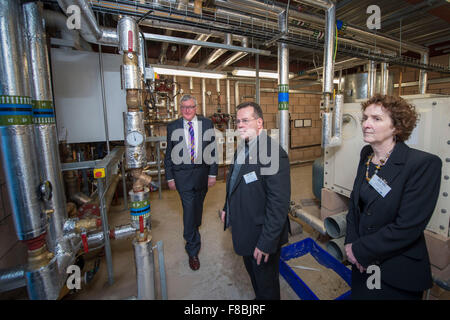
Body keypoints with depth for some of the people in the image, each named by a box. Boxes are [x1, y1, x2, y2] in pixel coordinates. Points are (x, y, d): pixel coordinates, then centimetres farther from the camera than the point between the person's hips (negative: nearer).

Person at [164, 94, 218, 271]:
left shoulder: (207, 123, 0)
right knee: (189, 209, -1)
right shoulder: (172, 127, -1)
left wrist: (213, 173, -4)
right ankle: (193, 251, 16)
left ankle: (193, 231, 51)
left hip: (202, 172, 2)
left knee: (198, 205, 20)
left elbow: (213, 149, 0)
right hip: (182, 174, -2)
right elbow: (169, 154, 3)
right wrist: (170, 177, 1)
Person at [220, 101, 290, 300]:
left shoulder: (273, 154, -27)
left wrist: (266, 243, -24)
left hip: (261, 235, -8)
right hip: (244, 230, 9)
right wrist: (227, 208, 15)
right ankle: (258, 297, 56)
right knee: (253, 273, 31)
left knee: (266, 284, 18)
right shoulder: (242, 147, 3)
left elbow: (279, 204, -28)